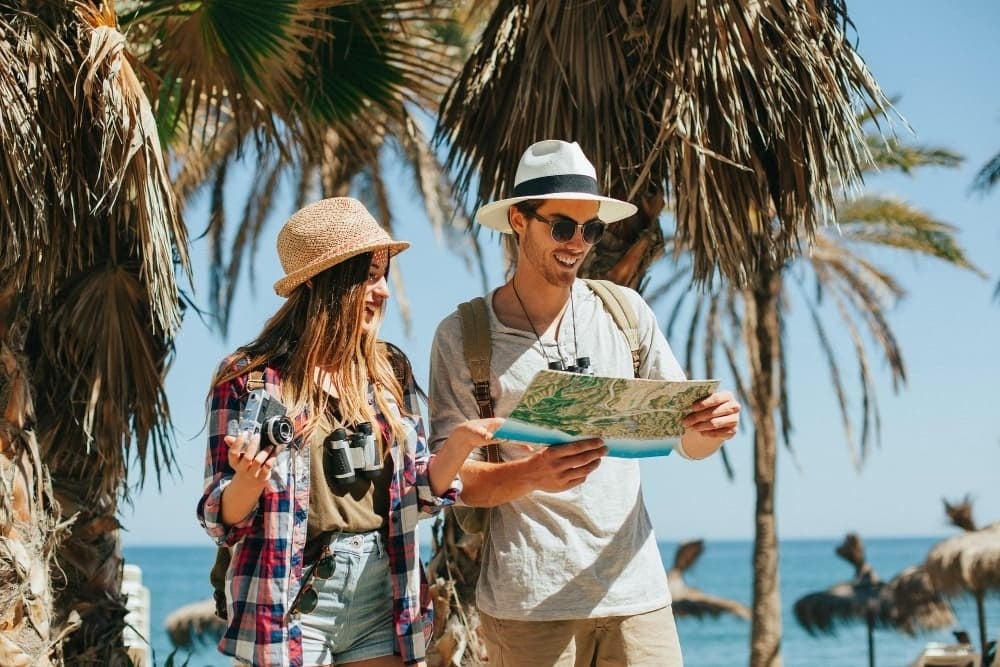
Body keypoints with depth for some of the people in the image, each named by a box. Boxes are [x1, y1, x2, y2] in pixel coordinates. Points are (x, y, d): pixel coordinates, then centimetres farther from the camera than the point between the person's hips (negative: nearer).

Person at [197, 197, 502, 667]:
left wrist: (460, 444, -9)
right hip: (290, 604, -4)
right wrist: (249, 479, -26)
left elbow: (418, 495, 8)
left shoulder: (389, 370, 6)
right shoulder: (250, 378, -7)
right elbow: (221, 522, -5)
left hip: (382, 598, 4)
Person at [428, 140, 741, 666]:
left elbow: (687, 440, 12)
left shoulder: (624, 312, 8)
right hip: (528, 601, -2)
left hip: (635, 589, 3)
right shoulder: (463, 336, -1)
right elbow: (447, 475, -3)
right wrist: (532, 474, -22)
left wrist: (710, 429, -11)